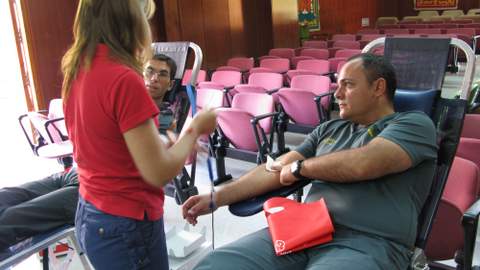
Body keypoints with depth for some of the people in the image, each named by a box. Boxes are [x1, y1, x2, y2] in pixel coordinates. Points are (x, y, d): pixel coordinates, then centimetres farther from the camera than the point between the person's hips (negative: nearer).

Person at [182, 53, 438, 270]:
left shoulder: (414, 124, 5)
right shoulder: (329, 129, 22)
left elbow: (363, 164, -13)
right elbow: (277, 170, 18)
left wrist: (300, 167, 3)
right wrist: (217, 197, 9)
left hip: (365, 243, -5)